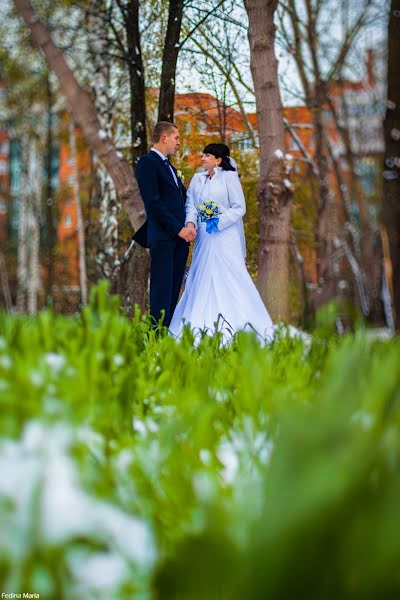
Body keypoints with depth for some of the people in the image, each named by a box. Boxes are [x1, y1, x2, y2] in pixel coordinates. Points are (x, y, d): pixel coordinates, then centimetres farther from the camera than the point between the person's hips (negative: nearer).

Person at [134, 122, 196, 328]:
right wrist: (178, 229, -15)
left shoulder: (169, 166, 23)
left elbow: (182, 198, 21)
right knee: (162, 291, -8)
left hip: (179, 237, 8)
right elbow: (152, 202, -14)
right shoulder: (148, 162, -5)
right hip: (162, 237, -8)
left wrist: (188, 226, 2)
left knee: (174, 290, 5)